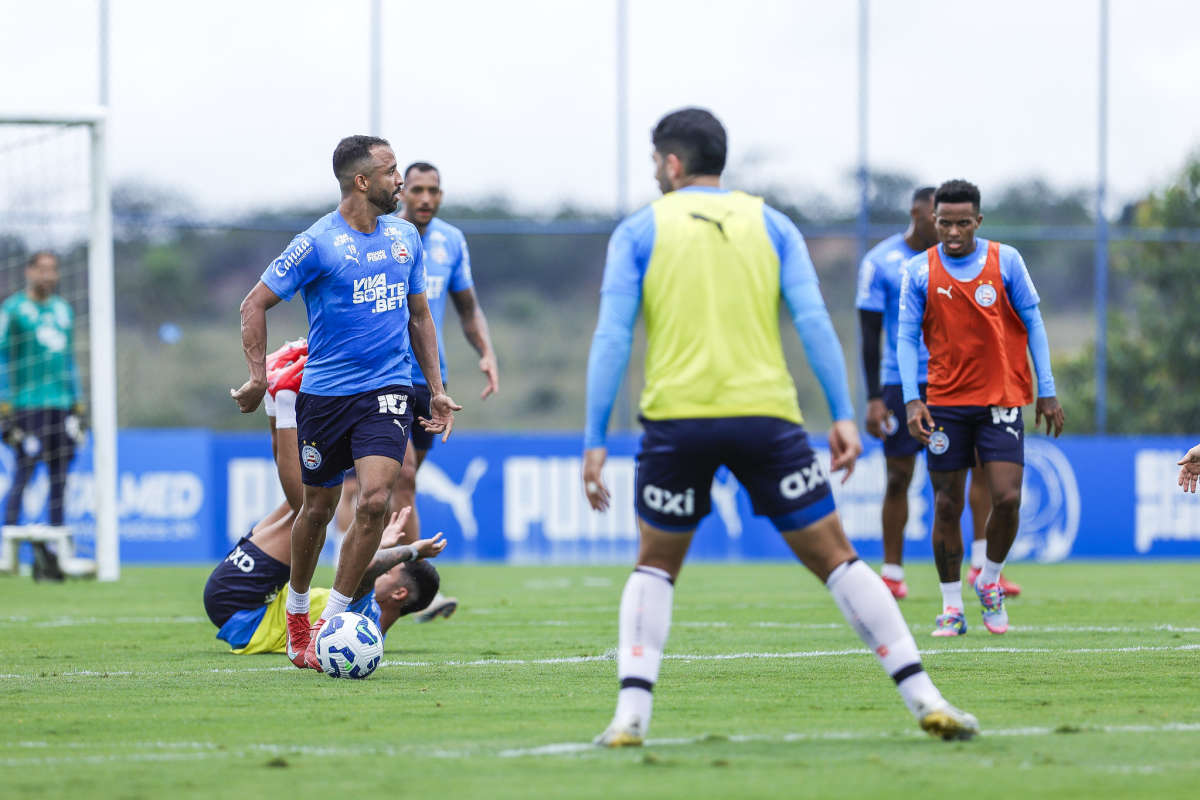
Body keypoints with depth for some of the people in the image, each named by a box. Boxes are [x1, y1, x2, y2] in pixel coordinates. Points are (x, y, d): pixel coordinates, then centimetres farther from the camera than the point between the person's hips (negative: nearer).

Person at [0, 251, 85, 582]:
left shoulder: (63, 309, 17)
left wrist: (78, 404, 19)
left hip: (62, 405, 6)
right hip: (28, 404, -6)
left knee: (59, 480, 3)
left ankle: (53, 551, 6)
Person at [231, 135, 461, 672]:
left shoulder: (405, 237, 8)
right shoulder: (319, 243, -9)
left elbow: (418, 315, 20)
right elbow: (254, 304, -5)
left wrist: (437, 390, 17)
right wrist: (258, 376, -14)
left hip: (387, 390, 3)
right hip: (324, 393, -3)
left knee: (375, 498, -16)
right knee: (318, 508, 8)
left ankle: (330, 623, -7)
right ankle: (296, 611, 33)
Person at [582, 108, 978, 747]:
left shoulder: (639, 231, 8)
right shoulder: (770, 224, 13)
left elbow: (612, 337, 0)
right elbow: (812, 320, 1)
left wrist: (594, 442, 0)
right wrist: (843, 416, -1)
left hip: (676, 418, -1)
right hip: (765, 410, 1)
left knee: (655, 567, 17)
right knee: (834, 559, 7)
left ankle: (631, 712, 0)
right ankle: (924, 699, 0)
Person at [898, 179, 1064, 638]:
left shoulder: (1005, 261, -1)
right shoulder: (919, 272, 0)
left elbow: (1032, 324, 5)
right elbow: (907, 338, 1)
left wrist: (1047, 392, 1)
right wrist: (912, 399, -11)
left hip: (1001, 400, 0)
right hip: (945, 401, 0)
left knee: (1007, 498, -12)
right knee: (947, 506, 0)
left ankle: (989, 582, 14)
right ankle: (952, 606, 11)